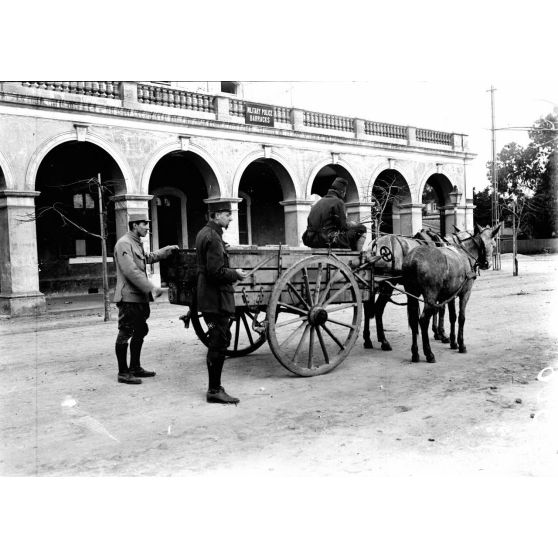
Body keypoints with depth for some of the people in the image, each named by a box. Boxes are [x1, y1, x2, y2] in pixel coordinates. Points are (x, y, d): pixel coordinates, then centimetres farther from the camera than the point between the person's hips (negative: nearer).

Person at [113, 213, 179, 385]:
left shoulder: (137, 243, 18)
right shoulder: (124, 244, -14)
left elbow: (147, 258, 36)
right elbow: (131, 271, -23)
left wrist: (167, 250, 31)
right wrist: (151, 288, -25)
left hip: (139, 297, 10)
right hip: (128, 297, -10)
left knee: (140, 332, 16)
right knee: (125, 334, -4)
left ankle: (135, 367, 26)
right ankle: (123, 373, 3)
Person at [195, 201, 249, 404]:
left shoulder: (204, 233, 15)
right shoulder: (213, 238, -18)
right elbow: (216, 271, -24)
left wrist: (232, 273, 17)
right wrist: (235, 274, -10)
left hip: (207, 296, 11)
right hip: (216, 298, -11)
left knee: (216, 342, 16)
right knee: (218, 343, -4)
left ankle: (214, 387, 25)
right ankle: (215, 391, 3)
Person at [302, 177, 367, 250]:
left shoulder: (319, 202, 17)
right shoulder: (338, 202, -5)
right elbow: (343, 226, -9)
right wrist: (351, 224, 14)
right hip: (327, 241, -8)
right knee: (361, 229, 1)